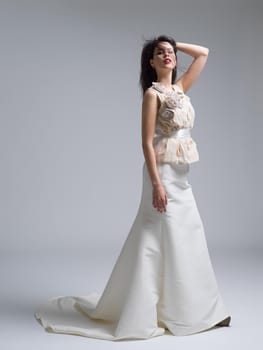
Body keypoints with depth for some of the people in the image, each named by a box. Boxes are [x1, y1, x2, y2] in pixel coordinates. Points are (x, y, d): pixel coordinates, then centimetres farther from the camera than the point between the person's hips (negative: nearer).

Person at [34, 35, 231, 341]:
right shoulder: (153, 93, -10)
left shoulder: (180, 88, 12)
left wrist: (175, 44, 12)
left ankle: (197, 310, 24)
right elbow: (147, 143, -16)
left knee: (187, 241, 13)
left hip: (181, 176, 8)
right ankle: (139, 313, 7)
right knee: (158, 242, -4)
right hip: (163, 174, -8)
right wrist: (156, 184, -22)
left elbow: (203, 53, 20)